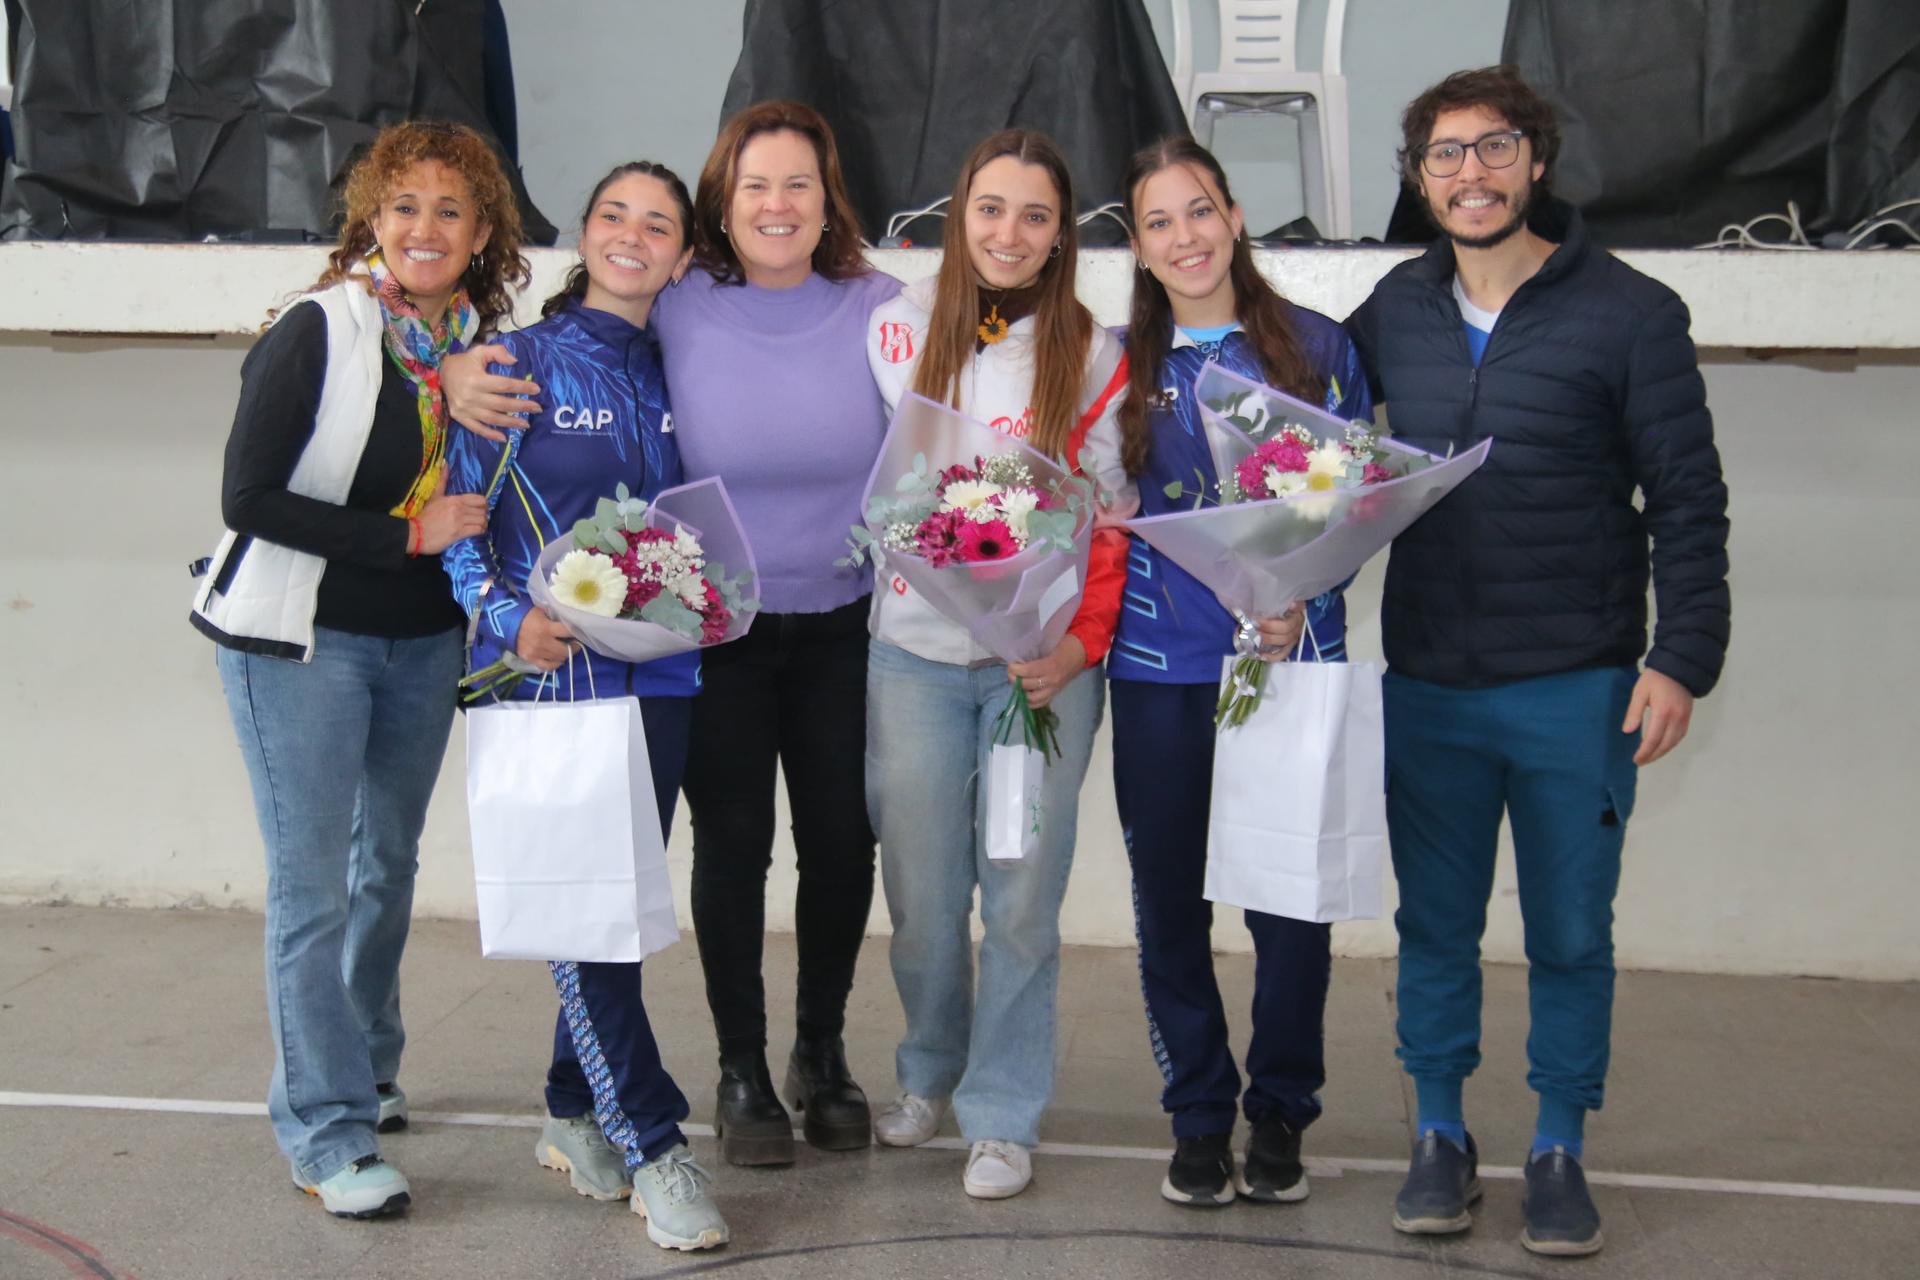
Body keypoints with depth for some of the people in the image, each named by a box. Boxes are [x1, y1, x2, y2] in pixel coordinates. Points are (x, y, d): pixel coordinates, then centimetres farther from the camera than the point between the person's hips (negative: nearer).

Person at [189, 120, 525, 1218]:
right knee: (314, 887, -4)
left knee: (391, 860, 19)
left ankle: (366, 1068, 39)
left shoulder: (476, 342, 3)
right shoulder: (316, 334, -15)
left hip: (423, 640, 6)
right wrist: (406, 536, -22)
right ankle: (328, 1132, 6)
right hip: (302, 640, -6)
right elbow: (249, 501, -19)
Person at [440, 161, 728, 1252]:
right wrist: (508, 618, -18)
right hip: (549, 674, -4)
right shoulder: (519, 365, -1)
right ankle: (653, 1147, -1)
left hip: (659, 677, 5)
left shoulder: (672, 374, 12)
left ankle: (576, 1113, 26)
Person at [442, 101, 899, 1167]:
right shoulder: (671, 313, -8)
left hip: (842, 626, 2)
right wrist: (462, 378, -19)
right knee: (733, 845, 6)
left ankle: (822, 1051, 29)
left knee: (842, 841, 7)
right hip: (713, 628, -1)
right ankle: (741, 1070, 23)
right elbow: (538, 359, 2)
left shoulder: (879, 309, -4)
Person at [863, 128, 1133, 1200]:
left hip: (1044, 660, -1)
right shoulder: (901, 328, 4)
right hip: (916, 655, 1)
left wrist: (1084, 640, -9)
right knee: (922, 894, 8)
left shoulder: (1093, 356, 1)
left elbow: (1114, 517, 1)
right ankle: (930, 1072, 33)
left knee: (1023, 899, 0)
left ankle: (1003, 1113, 17)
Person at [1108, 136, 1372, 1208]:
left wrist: (1300, 600, -11)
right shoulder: (1123, 366, 7)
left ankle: (1282, 1112, 20)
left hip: (1292, 659, -1)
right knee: (1170, 899, 6)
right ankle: (1199, 1114, 22)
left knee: (1291, 899, 2)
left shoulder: (1317, 346, 3)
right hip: (1160, 670, 2)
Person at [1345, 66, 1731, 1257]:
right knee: (1435, 925, 11)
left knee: (1571, 935, 7)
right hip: (1427, 686, 3)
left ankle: (1560, 1150, 23)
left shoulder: (1629, 311, -5)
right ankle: (1441, 1135, 27)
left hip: (1577, 688, -3)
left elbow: (1688, 500, -5)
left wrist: (1684, 658, -11)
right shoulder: (1393, 312, 5)